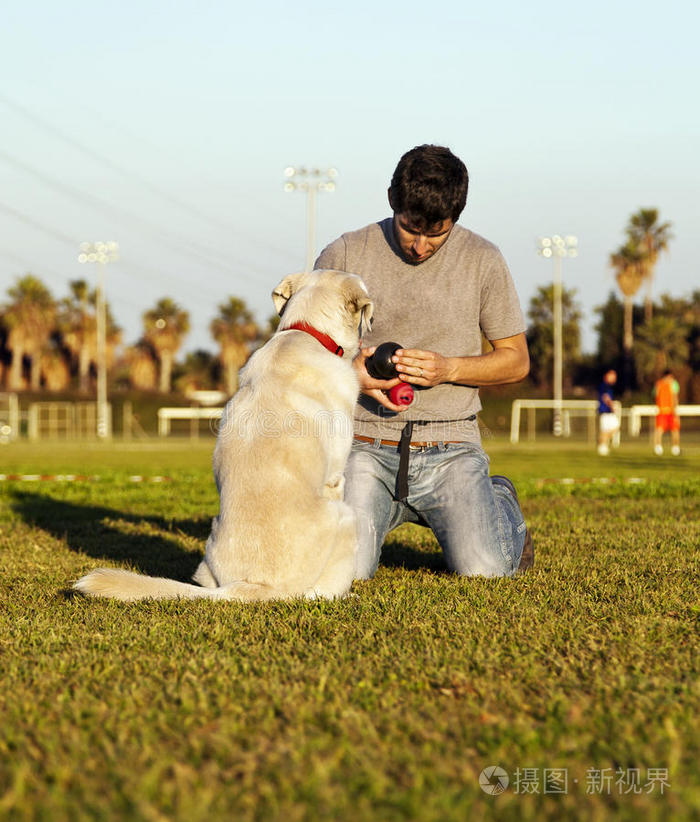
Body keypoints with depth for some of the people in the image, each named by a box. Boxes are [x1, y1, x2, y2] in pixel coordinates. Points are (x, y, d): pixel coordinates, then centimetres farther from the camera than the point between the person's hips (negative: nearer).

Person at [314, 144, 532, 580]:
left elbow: (517, 360, 6)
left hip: (449, 448, 0)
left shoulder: (483, 260, 0)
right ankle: (393, 509, 16)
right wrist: (350, 373, -14)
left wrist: (448, 369, -13)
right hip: (367, 442, 0)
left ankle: (500, 503, 21)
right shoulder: (343, 257, -1)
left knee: (484, 569, -16)